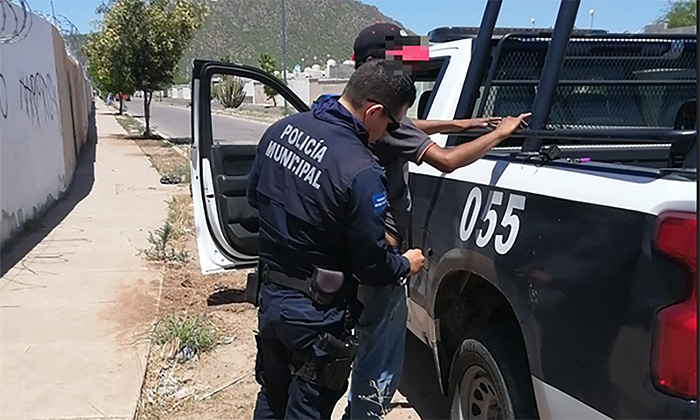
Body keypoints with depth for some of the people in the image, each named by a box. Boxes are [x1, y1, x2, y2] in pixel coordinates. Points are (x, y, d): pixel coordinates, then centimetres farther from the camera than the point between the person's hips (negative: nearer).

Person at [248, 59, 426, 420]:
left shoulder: (282, 128, -5)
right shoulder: (361, 172, -28)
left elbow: (254, 196, 10)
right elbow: (371, 268, -19)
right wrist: (406, 264, 1)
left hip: (270, 295, 7)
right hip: (315, 315, -7)